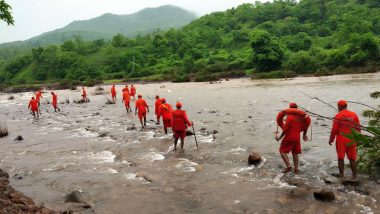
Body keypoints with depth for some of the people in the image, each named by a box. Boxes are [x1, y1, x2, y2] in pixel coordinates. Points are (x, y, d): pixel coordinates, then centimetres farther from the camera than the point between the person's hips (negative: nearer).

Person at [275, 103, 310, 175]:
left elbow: (285, 129, -19)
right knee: (295, 153, 16)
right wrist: (304, 135, 27)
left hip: (289, 137, -6)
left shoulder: (289, 116, -16)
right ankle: (296, 169, 18)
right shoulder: (301, 116, 3)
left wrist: (280, 137, -11)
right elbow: (304, 127, 11)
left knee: (282, 151, 5)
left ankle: (288, 166, -6)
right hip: (297, 138, 6)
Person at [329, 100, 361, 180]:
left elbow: (334, 129, -9)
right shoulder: (354, 115, 4)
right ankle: (355, 175, 9)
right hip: (351, 140, 4)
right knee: (352, 158, 10)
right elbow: (358, 128, 6)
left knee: (341, 157, 5)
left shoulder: (338, 116, -8)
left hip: (341, 140, -3)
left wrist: (331, 139, 1)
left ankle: (341, 174, 7)